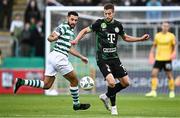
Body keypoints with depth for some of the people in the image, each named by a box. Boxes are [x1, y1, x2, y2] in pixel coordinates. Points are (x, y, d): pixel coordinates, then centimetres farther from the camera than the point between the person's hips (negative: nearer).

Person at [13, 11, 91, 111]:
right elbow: (50, 37, -18)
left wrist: (81, 57, 33)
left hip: (52, 57, 9)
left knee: (46, 85, 5)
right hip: (59, 57, -9)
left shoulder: (71, 31, 21)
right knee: (74, 81, 5)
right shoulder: (64, 27, -8)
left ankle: (21, 82, 0)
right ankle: (76, 104, 18)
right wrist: (54, 38, -40)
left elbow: (69, 48, 30)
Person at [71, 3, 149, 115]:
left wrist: (141, 39, 16)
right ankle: (113, 106, 2)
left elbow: (125, 37, 21)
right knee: (111, 82, -21)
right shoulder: (100, 23, -9)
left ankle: (106, 96, 24)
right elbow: (85, 30, -4)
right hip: (102, 59, -5)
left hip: (114, 57, 5)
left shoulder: (118, 25, 4)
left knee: (126, 82, 3)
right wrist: (76, 40, -20)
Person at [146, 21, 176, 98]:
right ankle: (153, 91, -8)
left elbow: (174, 47, 7)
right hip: (158, 58, 2)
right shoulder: (157, 35, 6)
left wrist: (173, 53, -10)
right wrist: (151, 54, 3)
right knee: (154, 74, -10)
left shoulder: (171, 36, 0)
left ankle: (172, 92, 16)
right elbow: (154, 46, 14)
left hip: (167, 59, -2)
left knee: (169, 75, 2)